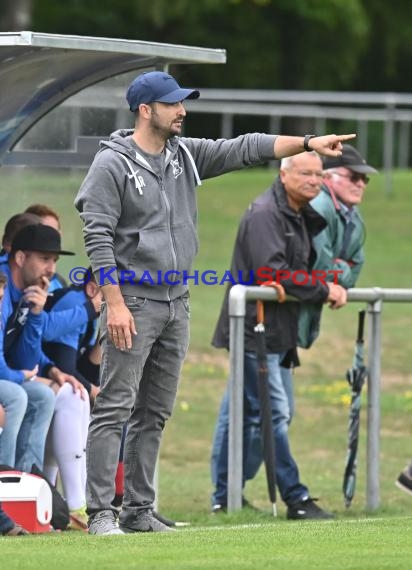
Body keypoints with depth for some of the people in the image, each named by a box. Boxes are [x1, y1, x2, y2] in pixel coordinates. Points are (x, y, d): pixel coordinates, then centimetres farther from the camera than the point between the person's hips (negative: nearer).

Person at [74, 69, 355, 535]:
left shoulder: (186, 154, 10)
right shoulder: (112, 164, -10)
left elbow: (243, 149, 7)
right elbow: (97, 237, -14)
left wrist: (309, 143, -4)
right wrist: (114, 304, -20)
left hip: (176, 303, 8)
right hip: (133, 302, -8)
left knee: (155, 413, 10)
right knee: (115, 409, -9)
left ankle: (138, 512, 15)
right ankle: (100, 513, -9)